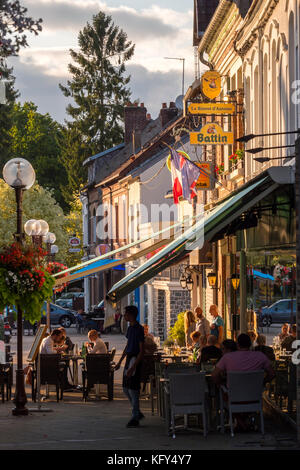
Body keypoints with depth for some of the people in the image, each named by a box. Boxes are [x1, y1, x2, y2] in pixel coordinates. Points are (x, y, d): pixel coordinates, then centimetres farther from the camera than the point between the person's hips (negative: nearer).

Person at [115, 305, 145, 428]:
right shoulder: (130, 328, 12)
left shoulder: (139, 329, -15)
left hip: (135, 359, -9)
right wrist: (120, 362, 23)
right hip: (129, 358, 9)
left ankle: (135, 418, 1)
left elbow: (141, 350, -18)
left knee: (133, 389, -6)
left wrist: (133, 367, -23)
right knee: (126, 388, 12)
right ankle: (137, 413, 24)